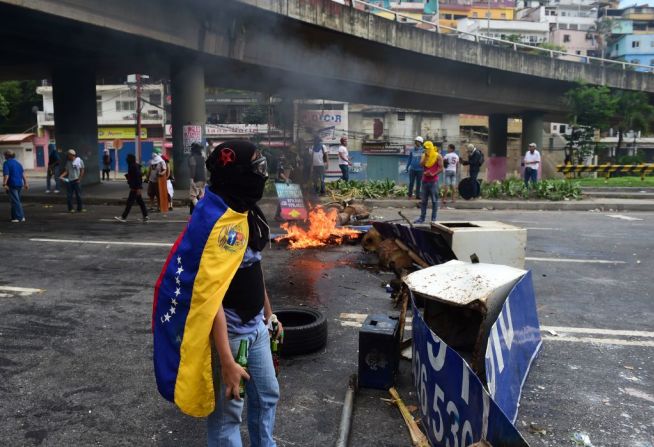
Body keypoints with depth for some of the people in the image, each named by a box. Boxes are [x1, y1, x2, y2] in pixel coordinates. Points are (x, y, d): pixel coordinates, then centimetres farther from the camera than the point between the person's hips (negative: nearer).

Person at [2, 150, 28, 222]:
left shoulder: (6, 163, -8)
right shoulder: (18, 163, 13)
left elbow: (6, 175, -17)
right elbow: (23, 174, 11)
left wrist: (4, 184, -19)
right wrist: (25, 183, 13)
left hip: (12, 184, -7)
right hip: (19, 184, 7)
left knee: (15, 201, -4)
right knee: (17, 200, 16)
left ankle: (19, 217, -6)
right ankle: (14, 216, 20)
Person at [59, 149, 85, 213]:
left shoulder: (79, 160, -2)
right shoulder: (68, 162, 8)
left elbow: (82, 171, -1)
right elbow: (66, 171, 7)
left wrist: (79, 179, -7)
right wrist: (62, 176, -10)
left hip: (76, 181, -3)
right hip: (69, 181, 3)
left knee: (78, 195, 2)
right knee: (69, 196, 3)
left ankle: (80, 208, 11)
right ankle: (70, 209, 11)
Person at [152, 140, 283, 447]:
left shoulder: (245, 212, 5)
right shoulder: (221, 223, -25)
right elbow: (209, 297, -28)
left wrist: (269, 314, 22)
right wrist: (227, 362, -28)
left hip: (254, 327, 9)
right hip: (227, 331, -9)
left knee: (267, 396, 23)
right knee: (227, 412, 7)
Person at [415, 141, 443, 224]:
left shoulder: (437, 156, -2)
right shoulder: (424, 155, 11)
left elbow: (441, 168, -6)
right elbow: (421, 164, -4)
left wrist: (433, 174, -15)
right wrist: (426, 156, -10)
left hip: (433, 181, -5)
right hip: (425, 180, 5)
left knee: (434, 200, -1)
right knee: (423, 200, 8)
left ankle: (433, 218, 3)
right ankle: (422, 218, 14)